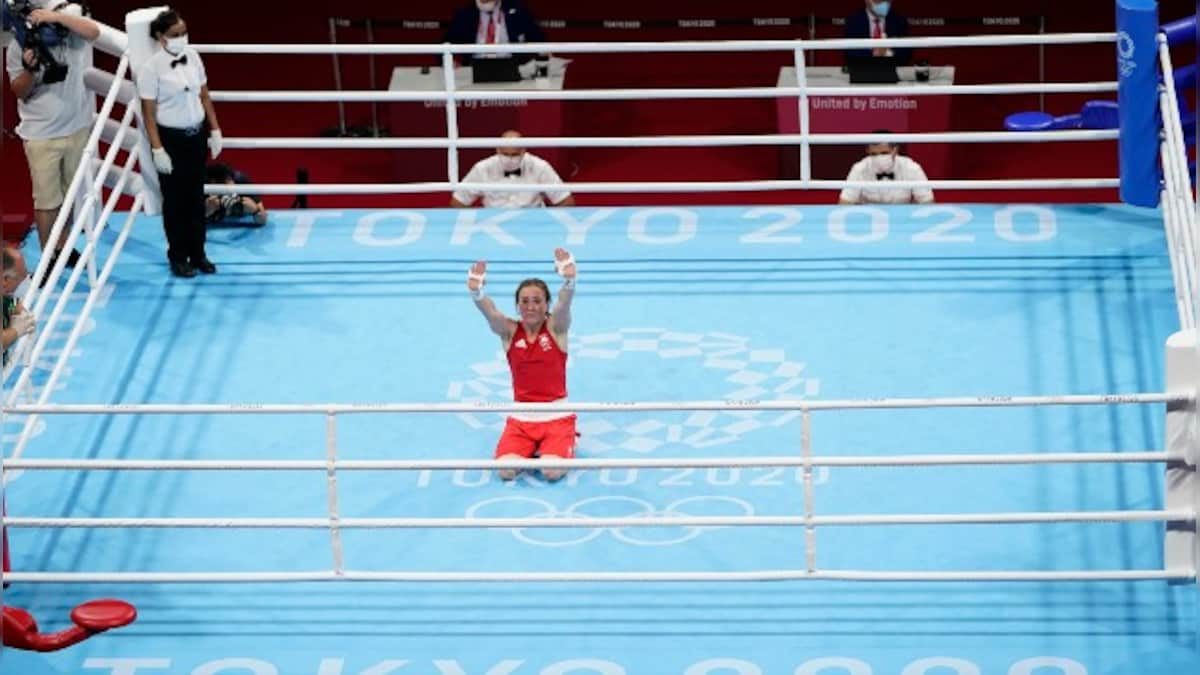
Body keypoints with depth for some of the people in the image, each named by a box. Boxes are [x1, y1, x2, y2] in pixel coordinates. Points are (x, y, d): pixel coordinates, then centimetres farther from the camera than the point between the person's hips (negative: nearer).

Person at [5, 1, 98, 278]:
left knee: (71, 193, 15)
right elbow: (19, 93, -6)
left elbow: (94, 31, -27)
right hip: (41, 135, -2)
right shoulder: (18, 46, -8)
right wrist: (29, 69, -27)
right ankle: (48, 260, 7)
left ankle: (63, 248, 30)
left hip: (78, 128, 2)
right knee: (46, 200, -1)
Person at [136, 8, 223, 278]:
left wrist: (215, 130, 7)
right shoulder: (151, 68, -17)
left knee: (196, 196, 14)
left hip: (196, 135, 5)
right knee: (175, 199, 8)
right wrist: (158, 149, -17)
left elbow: (204, 96, 7)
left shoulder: (193, 57, -3)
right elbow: (148, 113, -15)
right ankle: (178, 258, 22)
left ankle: (197, 254, 27)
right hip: (171, 137, -5)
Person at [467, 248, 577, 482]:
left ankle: (567, 445, 13)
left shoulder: (556, 329, -4)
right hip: (521, 418, 2)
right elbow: (488, 311, -21)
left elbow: (564, 303, -25)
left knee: (552, 471, -23)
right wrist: (476, 292, -44)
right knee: (506, 470, -21)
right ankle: (530, 449, 14)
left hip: (556, 416, -2)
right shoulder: (509, 331, -1)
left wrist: (569, 281, -48)